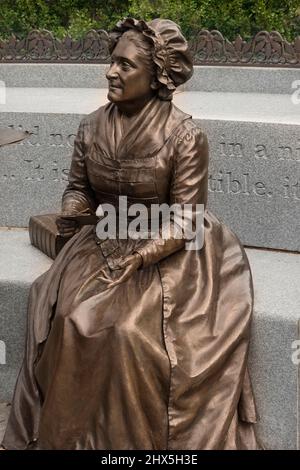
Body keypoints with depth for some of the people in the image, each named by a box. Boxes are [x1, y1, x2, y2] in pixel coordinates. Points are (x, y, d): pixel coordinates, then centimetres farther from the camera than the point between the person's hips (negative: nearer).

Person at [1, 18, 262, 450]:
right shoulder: (92, 127, 0)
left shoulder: (185, 136, -15)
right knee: (68, 320, -16)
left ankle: (136, 436, -1)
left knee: (131, 332, -25)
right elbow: (79, 187, 12)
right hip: (104, 246, 5)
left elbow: (185, 220, -14)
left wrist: (138, 260, -24)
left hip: (166, 254, -4)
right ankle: (66, 432, 3)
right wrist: (71, 211, -12)